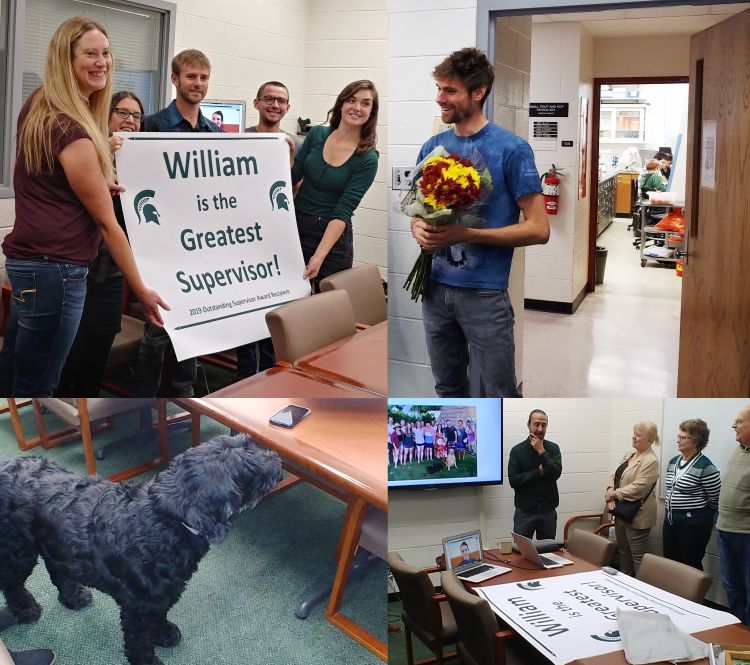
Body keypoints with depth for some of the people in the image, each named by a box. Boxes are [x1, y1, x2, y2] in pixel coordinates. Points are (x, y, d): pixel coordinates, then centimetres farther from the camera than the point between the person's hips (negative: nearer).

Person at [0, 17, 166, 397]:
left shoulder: (37, 105, 8)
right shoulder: (70, 130, -19)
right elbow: (107, 223, -15)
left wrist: (96, 183, 9)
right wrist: (141, 290, -9)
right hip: (55, 269, -10)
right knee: (36, 387, 0)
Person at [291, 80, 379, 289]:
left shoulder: (367, 160, -10)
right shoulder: (317, 134, 0)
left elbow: (342, 212, -16)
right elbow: (292, 178, 7)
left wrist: (319, 257, -25)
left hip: (332, 237, -3)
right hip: (296, 227, 3)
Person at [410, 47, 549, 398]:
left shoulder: (511, 149, -9)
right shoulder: (433, 147, 7)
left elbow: (538, 229, -11)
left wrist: (466, 235, -20)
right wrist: (420, 230, -7)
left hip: (484, 293, -5)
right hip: (436, 287, 5)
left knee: (502, 396, 3)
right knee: (448, 389, 18)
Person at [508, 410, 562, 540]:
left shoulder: (553, 448, 3)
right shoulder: (517, 450, -2)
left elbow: (556, 473, -12)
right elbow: (513, 480, -10)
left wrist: (541, 451, -16)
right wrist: (539, 472, -12)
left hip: (548, 510, 2)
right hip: (525, 511, -2)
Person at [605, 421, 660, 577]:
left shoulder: (650, 461, -16)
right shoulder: (629, 455, 12)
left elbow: (637, 488, -23)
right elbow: (615, 476, 11)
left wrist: (614, 494, -15)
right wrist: (610, 492, -8)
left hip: (637, 515, -9)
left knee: (637, 555, -1)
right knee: (623, 551, 17)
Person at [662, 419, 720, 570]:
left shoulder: (705, 467, -16)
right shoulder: (673, 462, 8)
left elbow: (715, 500, -11)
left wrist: (701, 516, 0)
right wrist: (670, 512, 16)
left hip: (693, 526, -7)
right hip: (670, 522, 7)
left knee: (691, 567, 1)